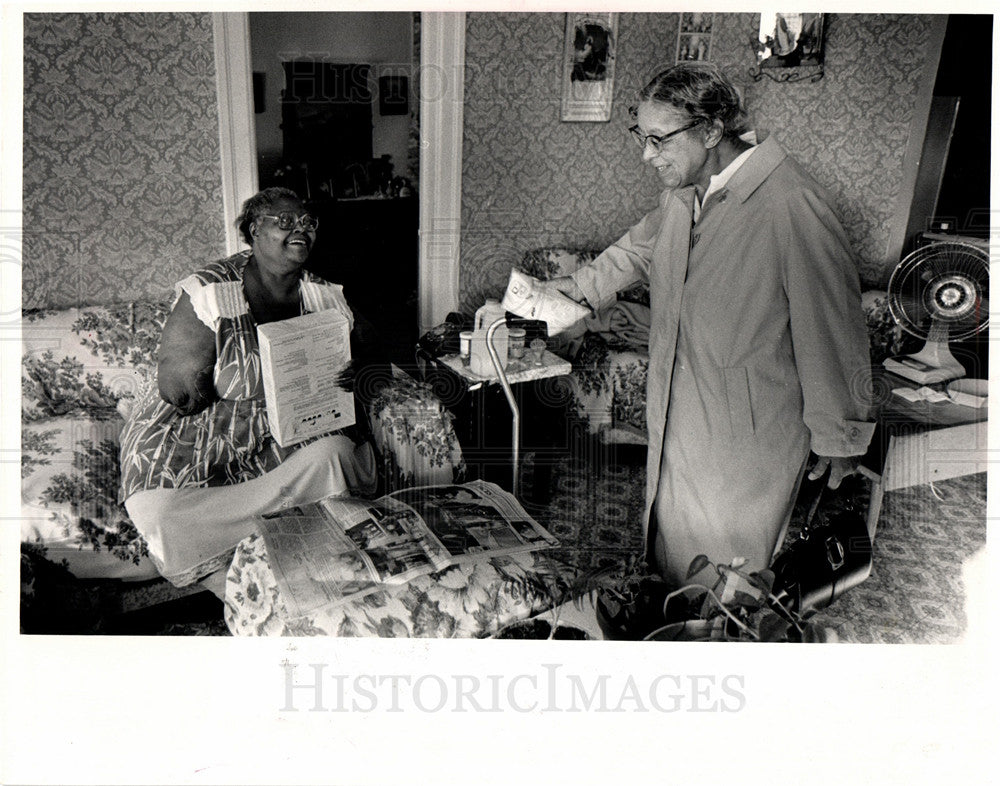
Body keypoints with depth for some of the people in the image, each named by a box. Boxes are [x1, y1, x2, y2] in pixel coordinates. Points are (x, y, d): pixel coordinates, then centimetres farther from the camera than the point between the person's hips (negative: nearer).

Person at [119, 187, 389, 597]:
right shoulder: (208, 295, -9)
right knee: (155, 503, -28)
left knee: (334, 454, -30)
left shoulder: (327, 297, 4)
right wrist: (271, 412, -21)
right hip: (200, 437, -2)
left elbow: (378, 366, 9)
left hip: (299, 438, 3)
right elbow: (181, 393, -15)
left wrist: (351, 382, -15)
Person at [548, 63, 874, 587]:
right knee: (670, 540, 21)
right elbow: (642, 246, 25)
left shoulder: (793, 209, -23)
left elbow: (832, 328, -16)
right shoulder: (682, 190, 1)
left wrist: (837, 438, -7)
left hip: (750, 434, -7)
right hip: (677, 416, 7)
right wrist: (584, 285, 31)